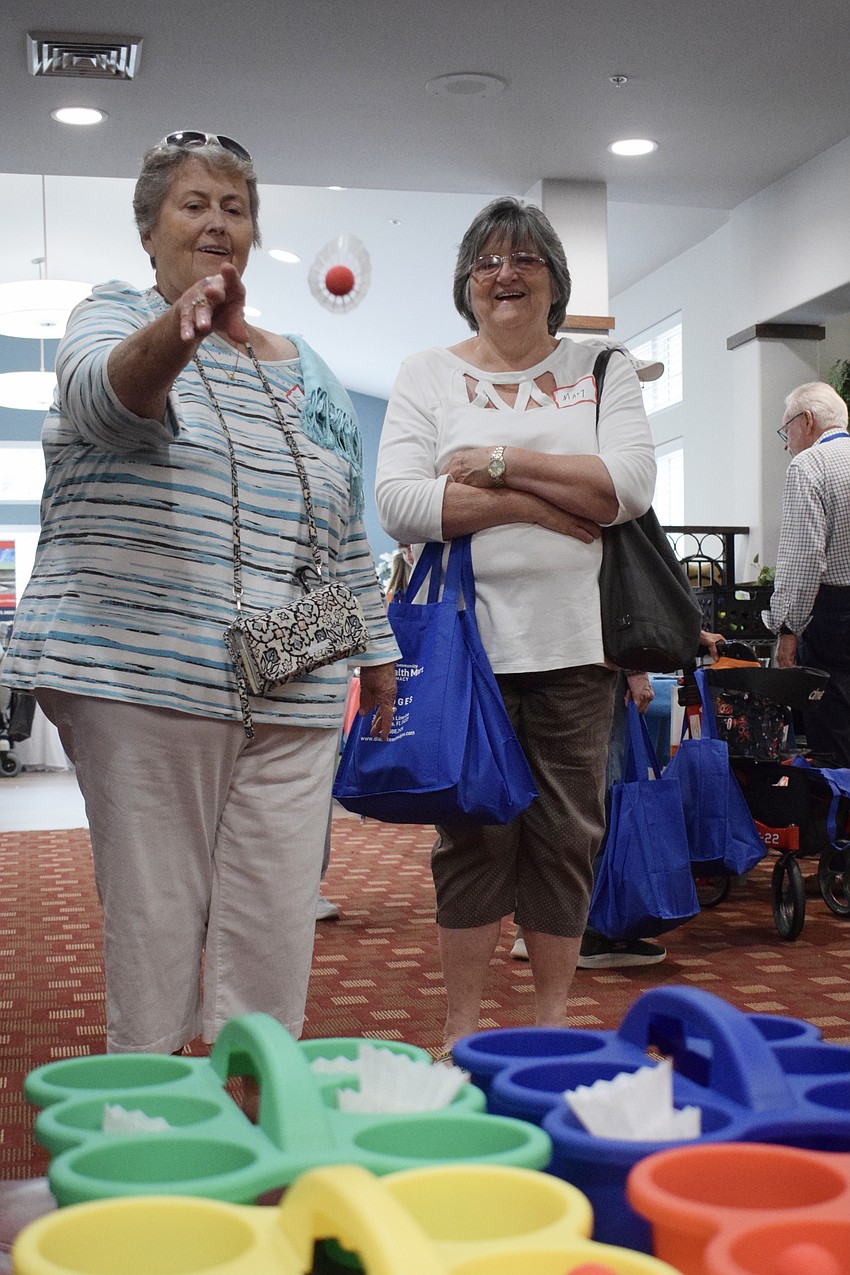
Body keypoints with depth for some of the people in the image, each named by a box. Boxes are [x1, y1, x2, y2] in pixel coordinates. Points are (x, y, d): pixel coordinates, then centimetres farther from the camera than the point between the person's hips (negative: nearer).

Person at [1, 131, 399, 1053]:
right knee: (154, 925, -2)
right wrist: (178, 331, -41)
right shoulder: (115, 317, 6)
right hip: (143, 673, -4)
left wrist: (375, 647, 20)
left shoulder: (306, 371, 20)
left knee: (275, 935, 3)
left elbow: (345, 534, 23)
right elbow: (104, 390, -21)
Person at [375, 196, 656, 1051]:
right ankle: (463, 1027, 14)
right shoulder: (427, 376, 8)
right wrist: (539, 506, -11)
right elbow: (399, 505, -7)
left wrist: (500, 463, -10)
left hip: (575, 642, 2)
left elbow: (631, 484, -5)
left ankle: (553, 1019, 21)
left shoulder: (600, 371, 12)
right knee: (474, 833, 1)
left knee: (568, 833, 6)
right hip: (467, 641, -1)